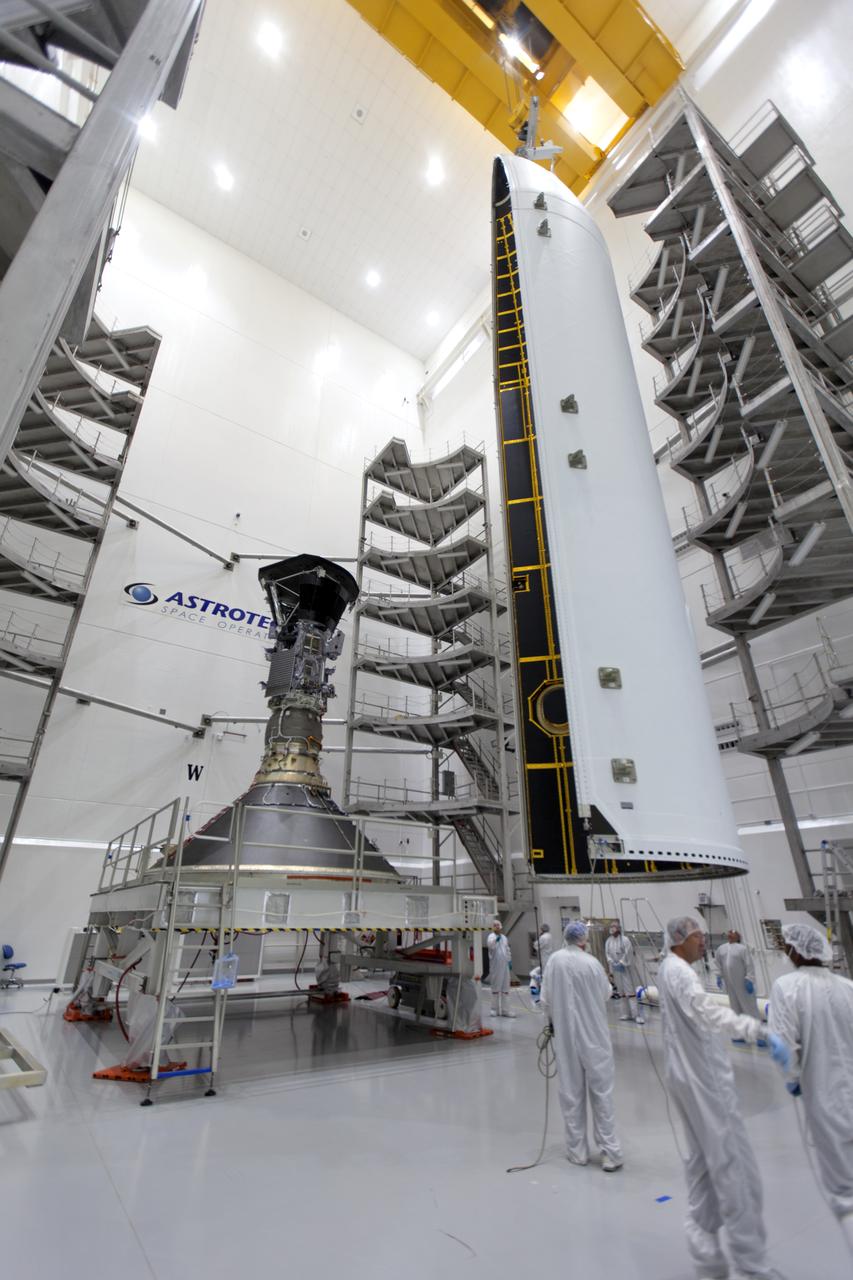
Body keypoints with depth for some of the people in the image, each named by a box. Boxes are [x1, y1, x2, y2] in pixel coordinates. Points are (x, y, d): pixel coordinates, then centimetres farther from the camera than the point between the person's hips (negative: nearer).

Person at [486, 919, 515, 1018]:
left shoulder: (504, 938, 12)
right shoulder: (491, 936, -8)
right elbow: (490, 945, -29)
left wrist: (510, 961, 11)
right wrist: (497, 937, -45)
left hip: (505, 966, 5)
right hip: (495, 966, -5)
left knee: (505, 988, 6)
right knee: (495, 988, 5)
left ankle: (505, 1010, 12)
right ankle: (495, 1009, 15)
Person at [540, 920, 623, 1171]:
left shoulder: (555, 960, -10)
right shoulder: (592, 963, -17)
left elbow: (545, 999, -3)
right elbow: (606, 994, -1)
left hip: (566, 1036, 2)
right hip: (594, 1036, -2)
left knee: (571, 1094, 14)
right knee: (602, 1093, 11)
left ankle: (577, 1151, 25)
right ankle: (610, 1152, 16)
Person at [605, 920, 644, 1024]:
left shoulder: (625, 940, -16)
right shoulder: (608, 941, 0)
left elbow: (628, 954, -17)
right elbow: (607, 954, 2)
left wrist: (621, 963, -17)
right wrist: (613, 964, -10)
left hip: (625, 969, -6)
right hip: (615, 969, 6)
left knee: (631, 991, -7)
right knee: (622, 992, 14)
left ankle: (639, 1014, -1)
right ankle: (628, 1014, 25)